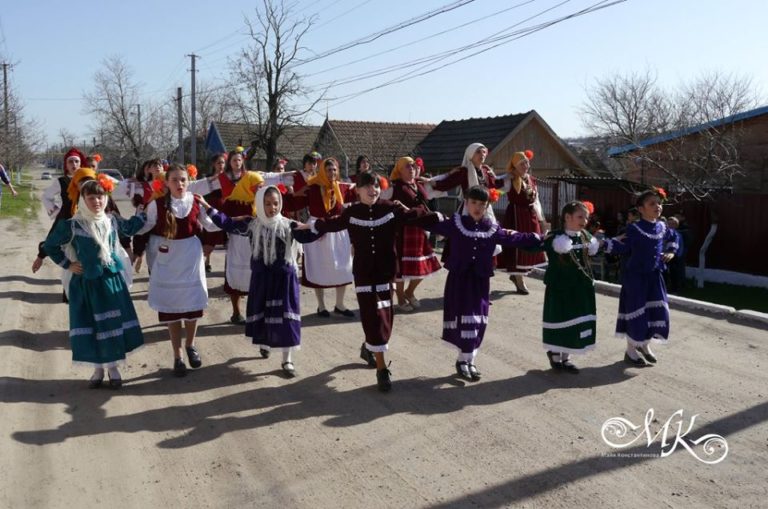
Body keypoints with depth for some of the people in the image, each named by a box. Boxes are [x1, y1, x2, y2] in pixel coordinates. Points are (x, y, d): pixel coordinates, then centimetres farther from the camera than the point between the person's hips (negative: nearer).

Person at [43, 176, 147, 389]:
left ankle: (113, 367, 23)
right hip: (86, 284, -3)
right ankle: (98, 368, 23)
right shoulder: (72, 225, -12)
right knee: (91, 326, 5)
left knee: (114, 324, 8)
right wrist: (67, 264, -2)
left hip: (112, 280, 3)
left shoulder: (111, 220, 0)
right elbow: (50, 245, 1)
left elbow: (130, 228, 22)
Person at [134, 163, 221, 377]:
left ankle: (190, 346, 36)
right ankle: (177, 357, 19)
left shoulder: (196, 202, -4)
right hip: (168, 261, -2)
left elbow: (210, 225, 8)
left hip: (191, 258, 2)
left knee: (193, 304, 10)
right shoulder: (157, 204, -11)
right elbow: (143, 227, -3)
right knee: (171, 307, 6)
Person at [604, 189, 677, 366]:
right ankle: (631, 351, 15)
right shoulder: (634, 229, -13)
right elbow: (624, 247, -13)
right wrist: (605, 242, -24)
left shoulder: (662, 227, 6)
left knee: (659, 312, 7)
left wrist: (671, 252, 13)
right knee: (637, 313, -2)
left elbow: (672, 238, 27)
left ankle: (644, 345, 30)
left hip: (654, 276, 6)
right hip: (635, 276, -6)